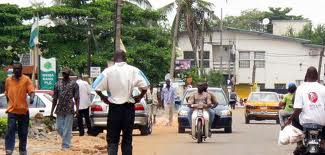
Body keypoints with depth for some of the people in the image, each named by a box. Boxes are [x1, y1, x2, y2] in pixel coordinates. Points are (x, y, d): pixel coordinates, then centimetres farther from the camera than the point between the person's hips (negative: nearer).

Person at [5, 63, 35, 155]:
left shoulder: (26, 79, -1)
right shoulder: (8, 80, 7)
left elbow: (31, 91, -11)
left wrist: (32, 98, -31)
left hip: (23, 110, 0)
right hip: (12, 110, 0)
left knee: (23, 132, 10)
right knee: (11, 130, -11)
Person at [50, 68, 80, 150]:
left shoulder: (74, 84, 3)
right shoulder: (58, 84, 11)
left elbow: (76, 98, 0)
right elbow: (55, 99, 13)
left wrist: (77, 109, -11)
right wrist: (52, 111, 9)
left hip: (69, 109, -3)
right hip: (60, 109, 3)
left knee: (67, 129, -4)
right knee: (59, 127, 5)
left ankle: (65, 145, 2)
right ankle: (67, 142, 24)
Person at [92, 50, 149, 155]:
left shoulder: (108, 71, -6)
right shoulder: (134, 70, -3)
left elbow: (97, 88, -10)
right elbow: (145, 86, -11)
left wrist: (103, 97, 6)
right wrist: (140, 97, 5)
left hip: (114, 107, -1)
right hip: (129, 107, 1)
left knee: (112, 139, 3)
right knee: (127, 138, 10)